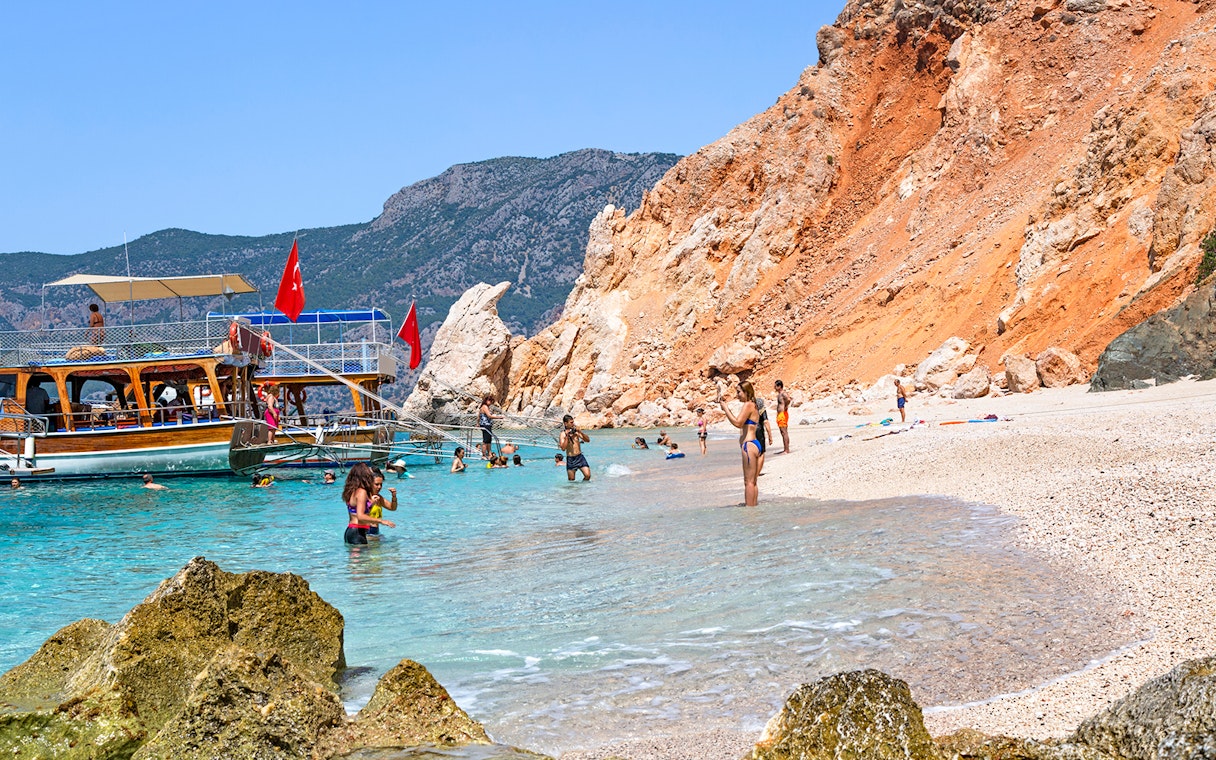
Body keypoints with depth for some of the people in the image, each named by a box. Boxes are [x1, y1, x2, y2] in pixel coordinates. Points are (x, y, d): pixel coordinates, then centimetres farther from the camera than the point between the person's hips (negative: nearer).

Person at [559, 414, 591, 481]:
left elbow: (587, 440, 3)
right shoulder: (562, 435, -5)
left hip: (580, 457, 2)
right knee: (571, 480, 3)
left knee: (587, 475, -11)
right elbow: (563, 448, -17)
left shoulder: (576, 431, 5)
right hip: (570, 459, -2)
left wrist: (580, 432, -11)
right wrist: (567, 437, -20)